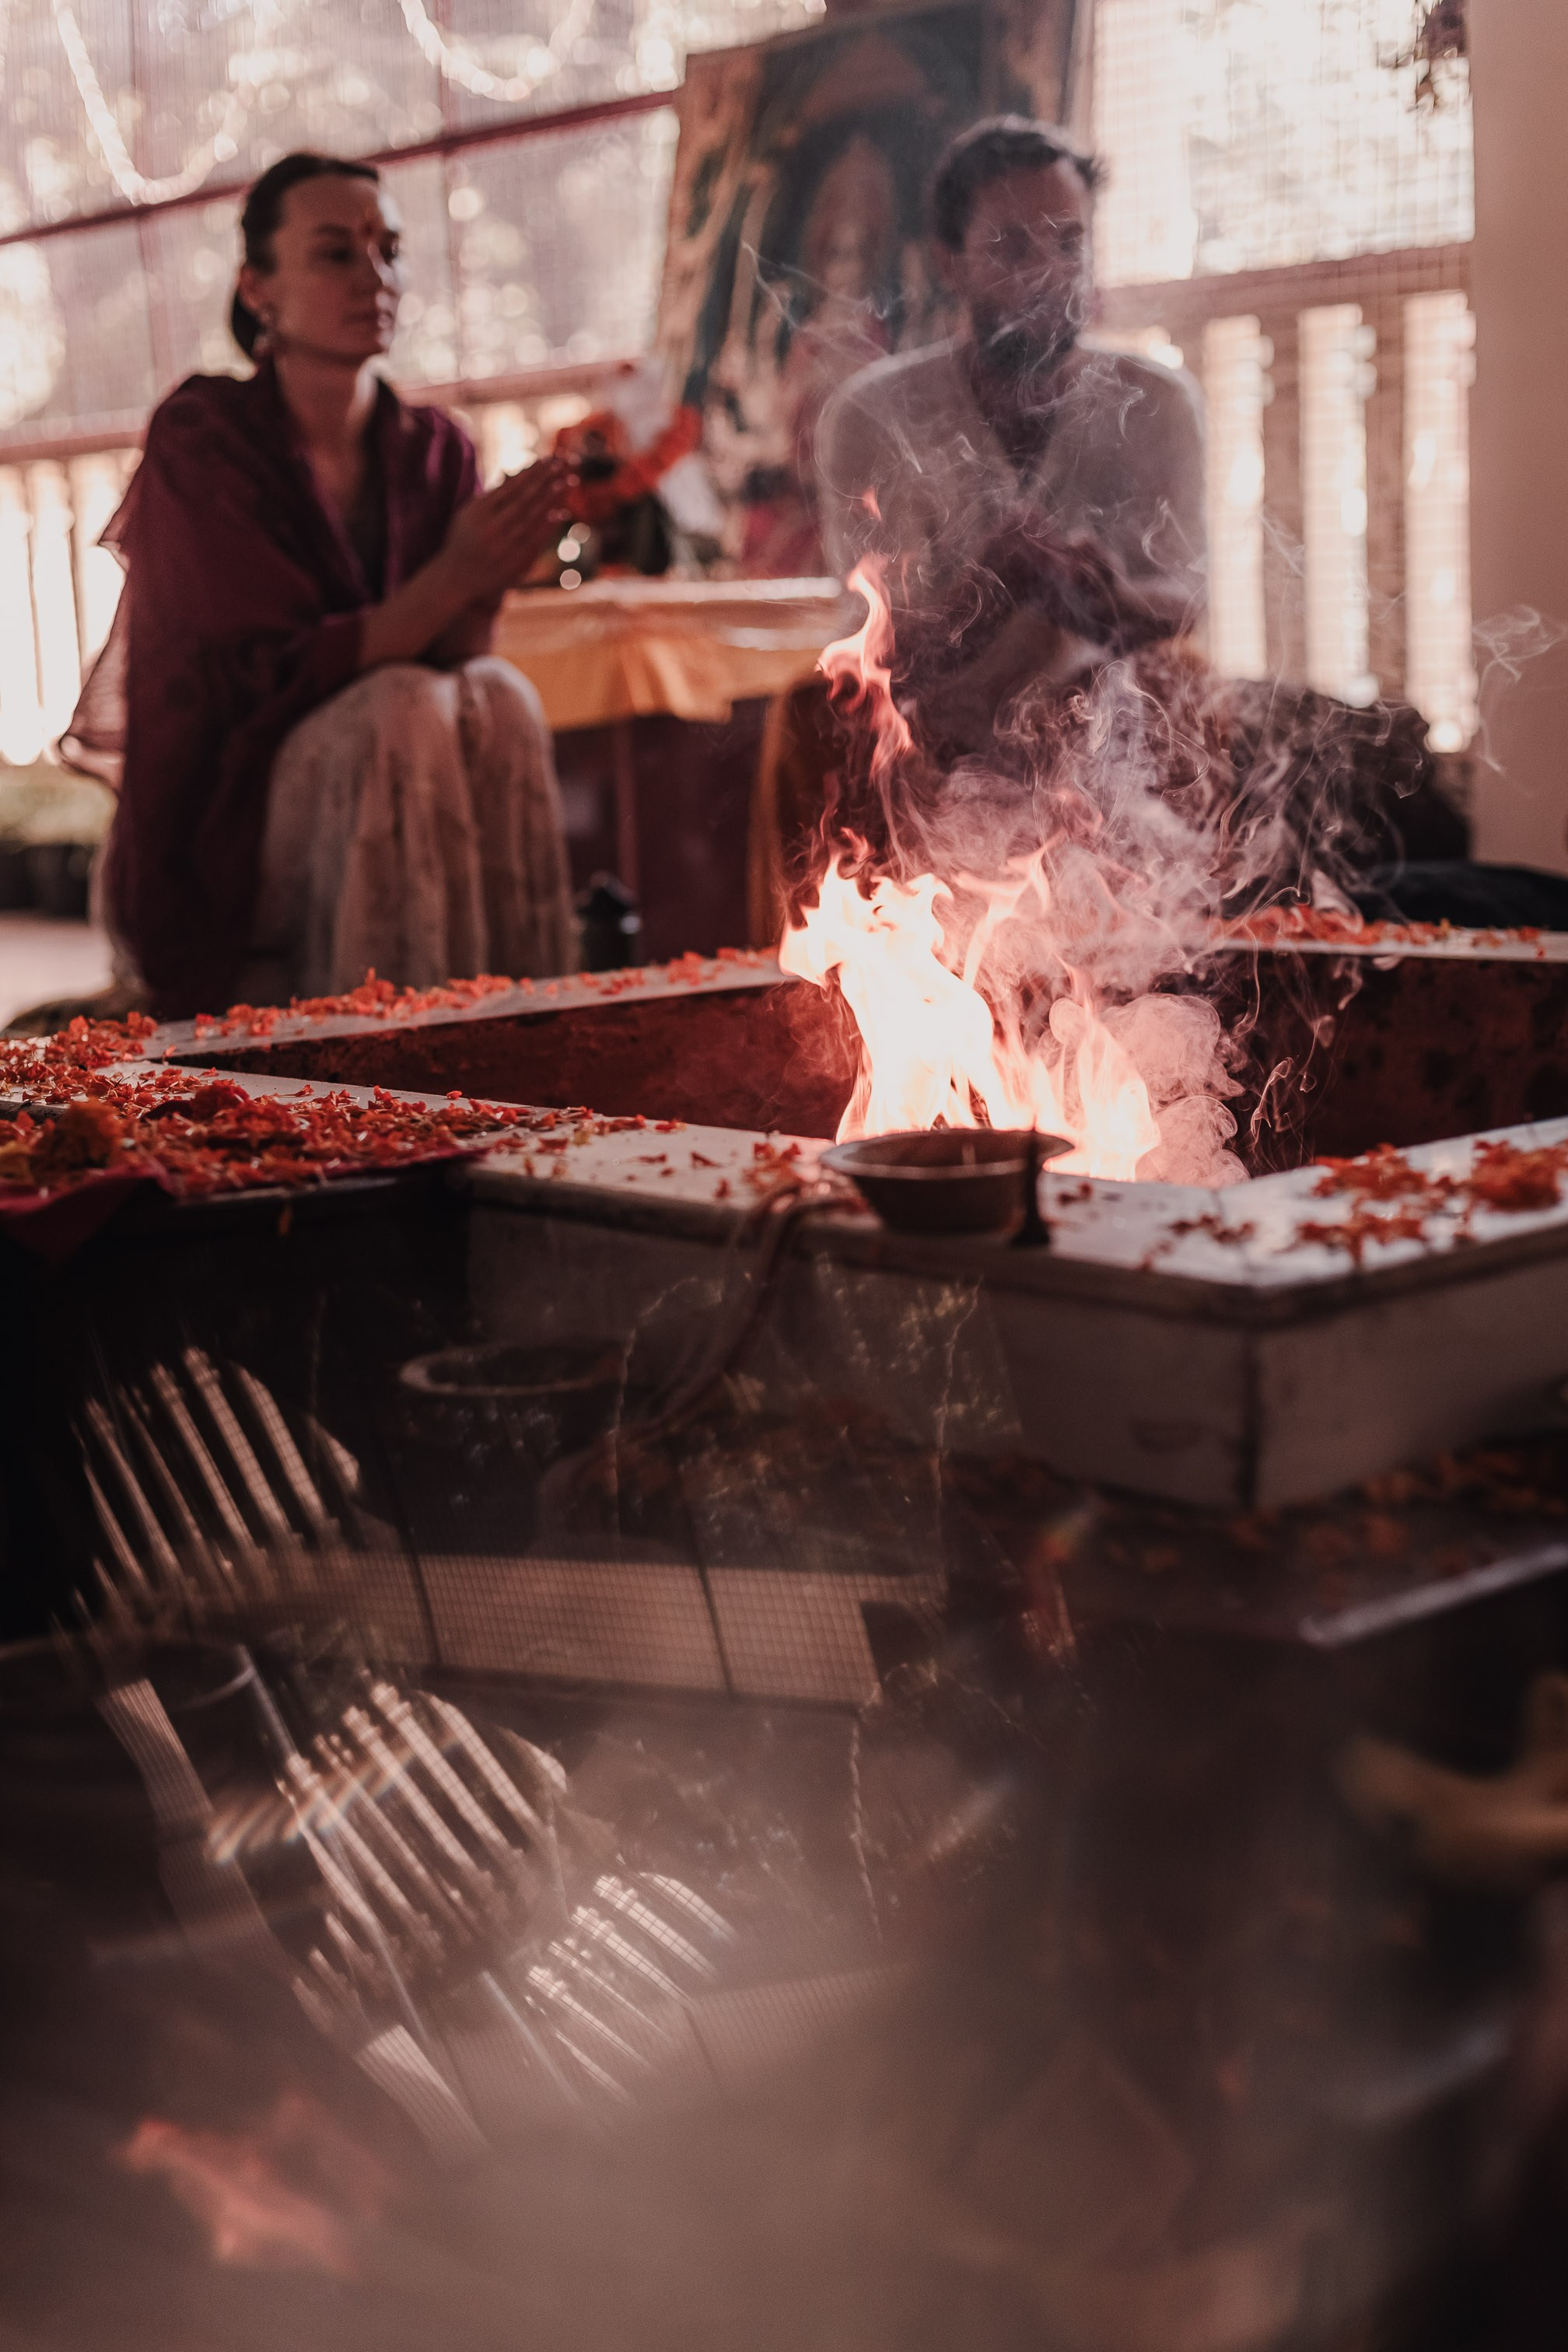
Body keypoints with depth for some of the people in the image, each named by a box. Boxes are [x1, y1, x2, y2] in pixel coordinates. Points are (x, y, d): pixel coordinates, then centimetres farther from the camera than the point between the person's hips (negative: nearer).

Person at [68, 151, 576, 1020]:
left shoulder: (435, 450, 6)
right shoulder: (199, 439, -8)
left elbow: (454, 655, -1)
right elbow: (266, 676, -16)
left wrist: (491, 584, -22)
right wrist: (451, 579, -24)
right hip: (215, 855, -4)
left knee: (498, 699, -24)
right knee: (402, 709, -30)